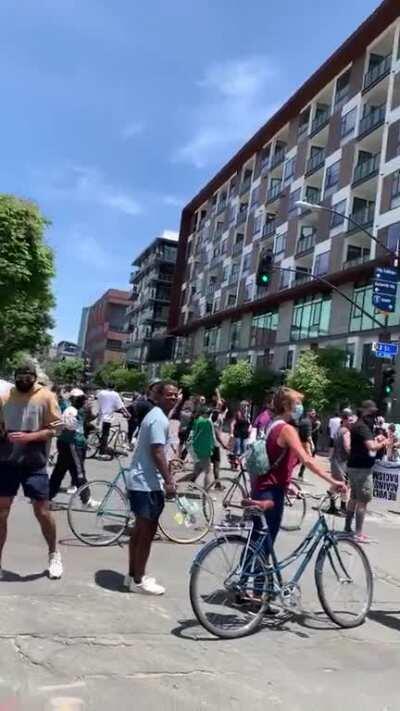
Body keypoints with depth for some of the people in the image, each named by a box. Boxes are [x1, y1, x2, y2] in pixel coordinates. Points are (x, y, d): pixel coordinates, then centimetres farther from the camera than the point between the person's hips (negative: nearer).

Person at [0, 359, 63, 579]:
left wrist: (28, 437, -21)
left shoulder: (46, 397, -5)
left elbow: (54, 429, -8)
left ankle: (54, 555, 25)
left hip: (34, 464, -3)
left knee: (42, 512, 3)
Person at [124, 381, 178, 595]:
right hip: (147, 483, -11)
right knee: (147, 532, -1)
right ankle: (138, 581, 9)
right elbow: (157, 452, -23)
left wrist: (167, 476, 26)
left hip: (140, 480, 11)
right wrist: (169, 481, -21)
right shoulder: (159, 419, -17)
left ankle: (133, 575, 27)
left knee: (140, 530, 17)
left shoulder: (155, 415, 16)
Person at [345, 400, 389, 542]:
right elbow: (372, 447, -28)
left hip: (355, 466, 10)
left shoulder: (358, 425, 13)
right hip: (362, 468, -10)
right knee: (363, 501, -5)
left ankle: (347, 528, 24)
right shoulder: (362, 426, -19)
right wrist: (383, 443, -11)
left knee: (354, 498, 17)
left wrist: (376, 439, 8)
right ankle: (358, 534, -3)